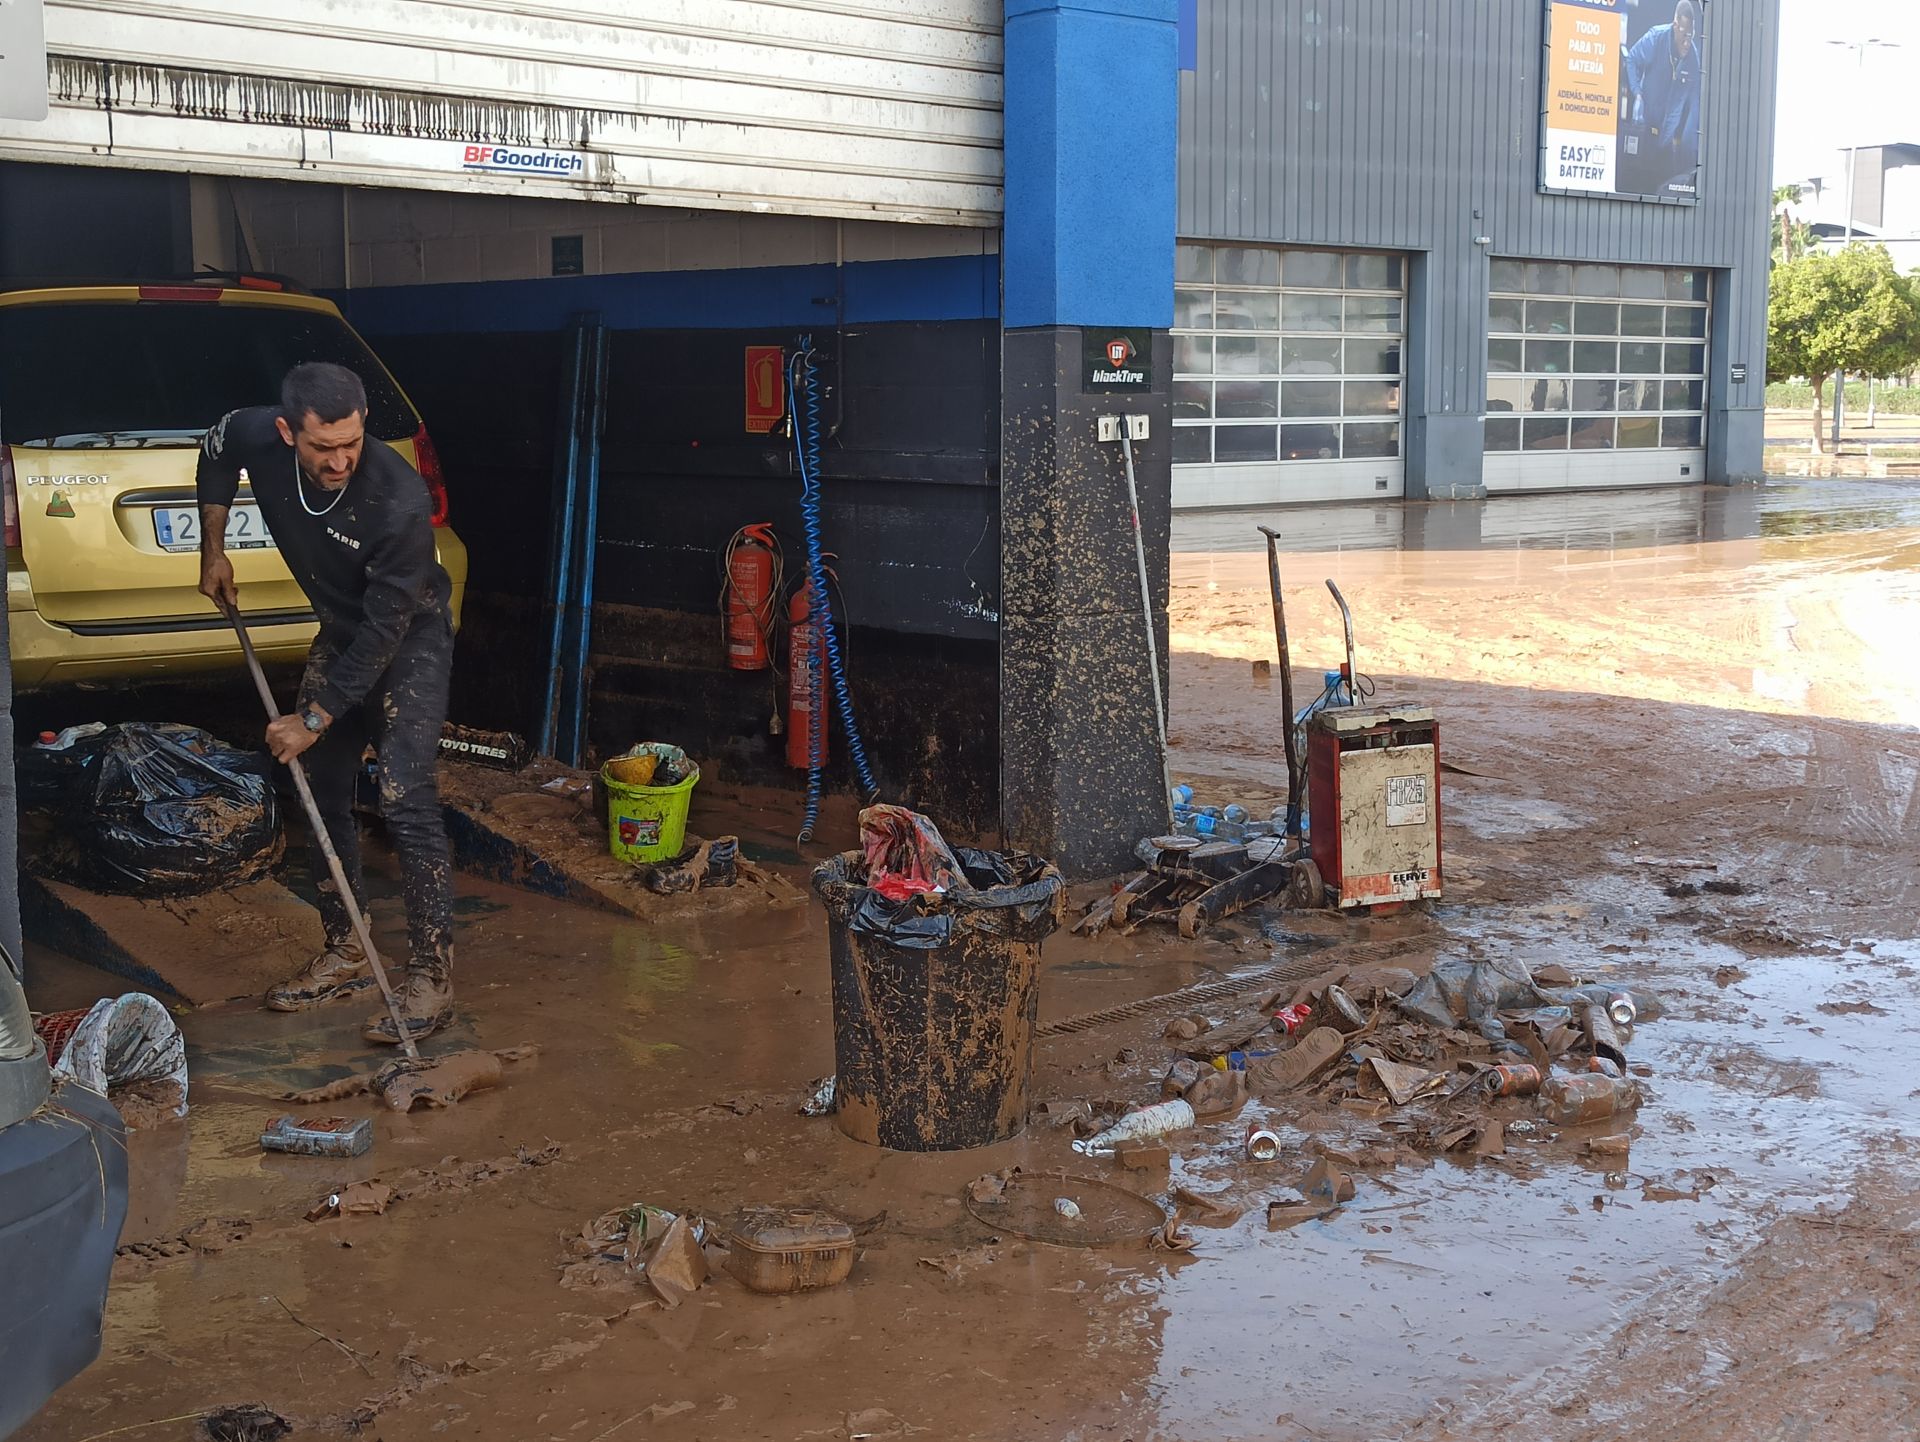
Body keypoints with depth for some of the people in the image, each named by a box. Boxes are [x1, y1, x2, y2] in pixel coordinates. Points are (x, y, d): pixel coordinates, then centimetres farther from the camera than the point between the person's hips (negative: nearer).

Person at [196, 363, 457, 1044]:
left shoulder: (400, 498, -35)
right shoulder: (256, 437, -19)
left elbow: (384, 628, -28)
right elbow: (217, 448, 9)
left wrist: (315, 719, -22)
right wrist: (213, 549, 5)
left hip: (409, 638, -7)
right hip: (341, 634, 7)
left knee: (405, 797, -17)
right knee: (323, 791, 10)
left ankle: (431, 975, -13)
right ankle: (345, 954, 22)